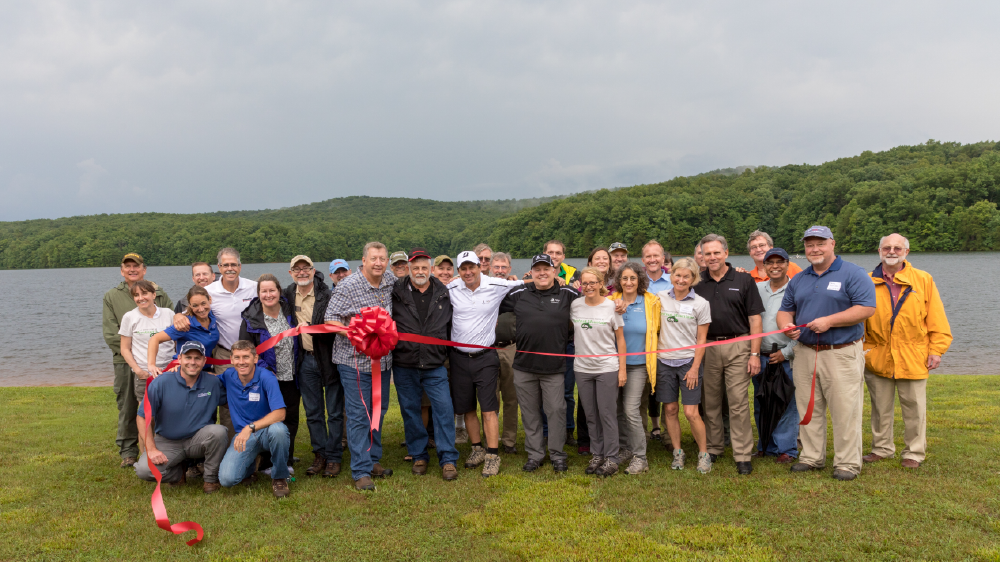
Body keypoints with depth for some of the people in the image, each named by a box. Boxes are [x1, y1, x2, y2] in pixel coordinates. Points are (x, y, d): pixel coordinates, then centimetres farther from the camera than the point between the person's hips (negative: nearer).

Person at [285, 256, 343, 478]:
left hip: (329, 359, -5)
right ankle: (320, 454, 24)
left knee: (334, 411, 4)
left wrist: (310, 327, -26)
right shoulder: (288, 294, 3)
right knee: (312, 412, 12)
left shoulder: (327, 295, -15)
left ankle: (334, 457, 14)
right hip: (306, 360, 5)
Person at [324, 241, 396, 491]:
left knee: (378, 411, 15)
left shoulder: (391, 281, 4)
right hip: (354, 360, -6)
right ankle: (361, 472, 3)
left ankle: (373, 460, 30)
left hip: (382, 359, 6)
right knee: (358, 415, -3)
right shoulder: (347, 287, -13)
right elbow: (330, 318, -12)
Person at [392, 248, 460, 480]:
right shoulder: (396, 293, -1)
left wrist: (449, 353, 14)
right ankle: (418, 456, 24)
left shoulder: (443, 293, 6)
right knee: (410, 410, 9)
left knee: (444, 408, -4)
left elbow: (451, 326, 16)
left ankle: (448, 459, 6)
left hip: (435, 365, 0)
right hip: (404, 365, 0)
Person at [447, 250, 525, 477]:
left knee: (489, 409, -5)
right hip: (459, 358, 3)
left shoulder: (497, 286, -5)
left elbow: (525, 284, 9)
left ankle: (493, 456, 2)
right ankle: (477, 448, 27)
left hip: (486, 357, -2)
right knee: (466, 408, 11)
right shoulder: (451, 289, -1)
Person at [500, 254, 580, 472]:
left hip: (554, 366, -2)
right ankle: (534, 454, 23)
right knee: (530, 413, 10)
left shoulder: (568, 294, 2)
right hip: (524, 366, 2)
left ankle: (558, 455, 19)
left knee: (556, 410, 3)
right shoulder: (518, 294, 6)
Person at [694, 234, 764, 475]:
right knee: (710, 402, 9)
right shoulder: (698, 285, 8)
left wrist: (754, 353, -6)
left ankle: (743, 456, 4)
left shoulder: (743, 280, 1)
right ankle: (713, 448, 22)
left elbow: (755, 319, 0)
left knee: (739, 402, -3)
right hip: (706, 348, 3)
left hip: (737, 347, -3)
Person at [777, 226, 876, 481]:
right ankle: (811, 457, 22)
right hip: (805, 353, 6)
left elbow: (866, 308, -12)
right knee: (808, 409, 10)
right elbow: (785, 310, 20)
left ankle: (847, 463, 8)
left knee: (845, 411, -2)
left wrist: (829, 321, -19)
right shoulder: (798, 280, 15)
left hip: (842, 354, -5)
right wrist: (787, 325, -4)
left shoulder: (853, 274, -3)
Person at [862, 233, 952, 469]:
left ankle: (914, 453, 18)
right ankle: (882, 448, 26)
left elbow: (937, 319, 4)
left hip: (912, 358, -1)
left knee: (913, 408, 5)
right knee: (880, 408, 11)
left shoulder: (923, 280, 4)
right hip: (877, 358, 1)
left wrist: (937, 350, -2)